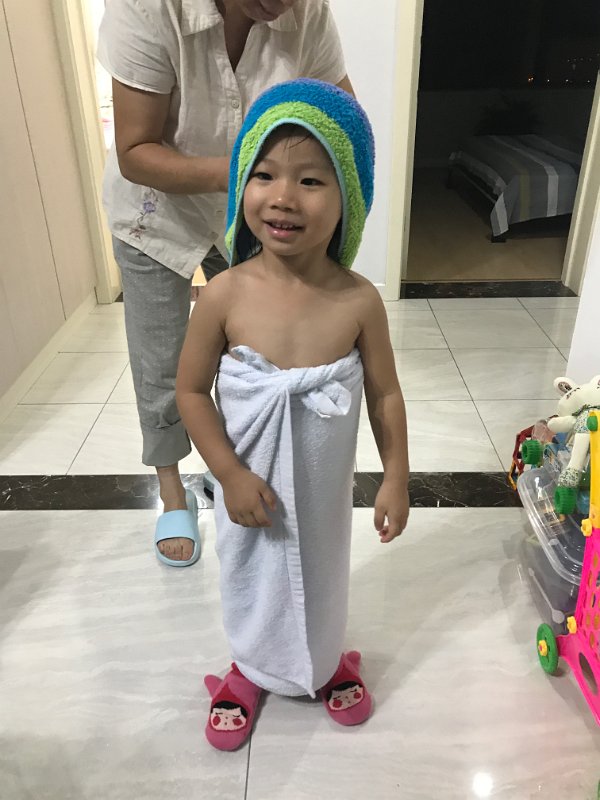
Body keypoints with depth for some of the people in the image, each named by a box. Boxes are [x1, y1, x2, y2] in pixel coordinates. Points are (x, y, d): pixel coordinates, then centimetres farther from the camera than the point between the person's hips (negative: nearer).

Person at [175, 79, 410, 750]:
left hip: (325, 488, 1)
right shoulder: (224, 297, -23)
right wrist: (231, 474, -16)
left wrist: (395, 479, -5)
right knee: (252, 580, 24)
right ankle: (251, 669, 55)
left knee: (323, 575, 26)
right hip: (250, 487, 0)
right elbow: (191, 391, -12)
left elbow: (384, 394, -8)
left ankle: (326, 660, 58)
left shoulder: (358, 301, -20)